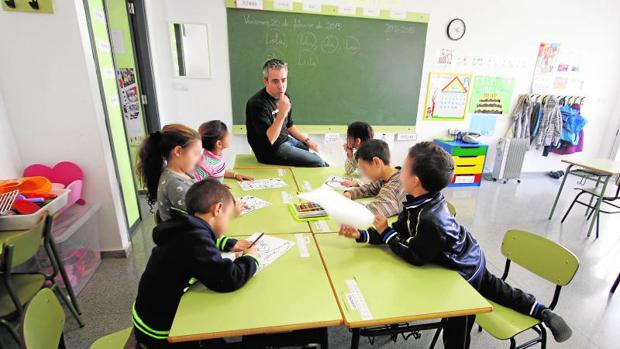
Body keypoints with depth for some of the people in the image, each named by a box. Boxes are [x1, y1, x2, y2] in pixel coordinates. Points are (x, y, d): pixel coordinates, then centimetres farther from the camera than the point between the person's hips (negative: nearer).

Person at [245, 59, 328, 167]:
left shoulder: (284, 97, 2)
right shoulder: (257, 104, -24)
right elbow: (269, 140, -30)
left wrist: (307, 140, 8)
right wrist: (281, 114, -37)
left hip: (286, 140, 9)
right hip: (271, 150, -8)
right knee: (318, 162, -8)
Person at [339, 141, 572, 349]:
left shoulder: (430, 219, -43)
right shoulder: (420, 202, -15)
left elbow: (414, 256, -29)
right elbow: (400, 232, -9)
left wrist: (386, 233, -23)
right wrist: (362, 235, -17)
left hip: (464, 273, -8)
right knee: (496, 290, 33)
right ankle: (543, 313, 46)